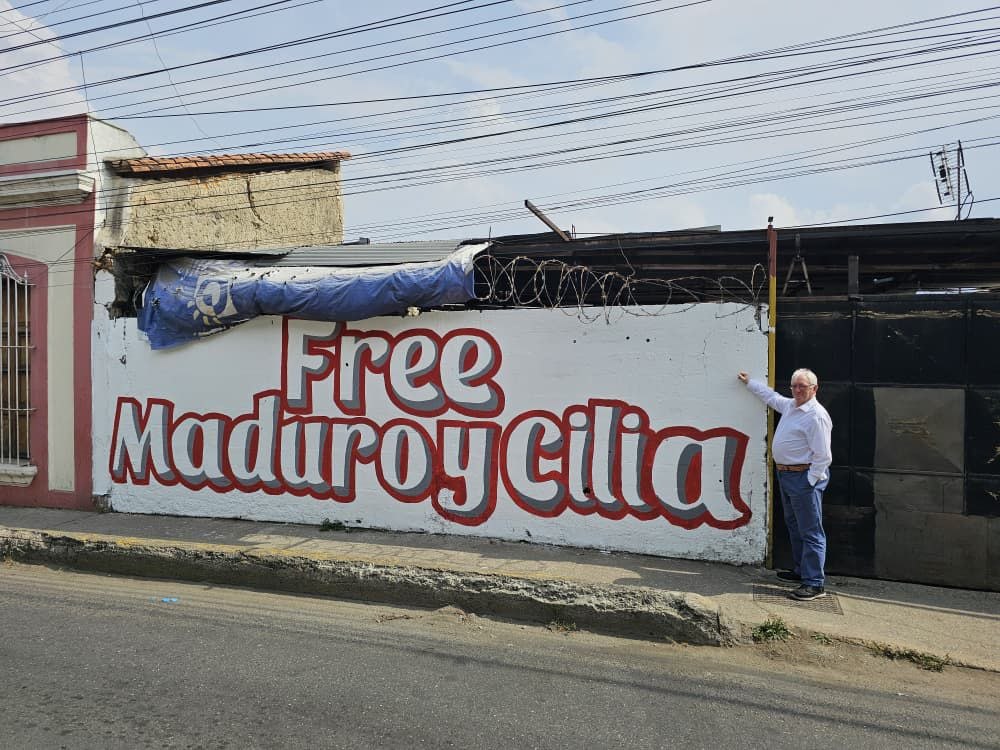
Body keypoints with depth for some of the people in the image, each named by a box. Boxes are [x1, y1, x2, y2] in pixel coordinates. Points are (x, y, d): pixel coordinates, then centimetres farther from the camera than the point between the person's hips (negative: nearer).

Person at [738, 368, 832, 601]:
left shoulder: (817, 416, -17)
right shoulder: (790, 406, 11)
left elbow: (823, 457, -19)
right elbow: (770, 396, 33)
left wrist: (810, 481, -19)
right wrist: (749, 382, 40)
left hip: (804, 477, -10)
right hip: (785, 475, 10)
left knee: (811, 531, -5)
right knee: (794, 527, 19)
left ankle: (815, 583, -1)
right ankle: (801, 570, 32)